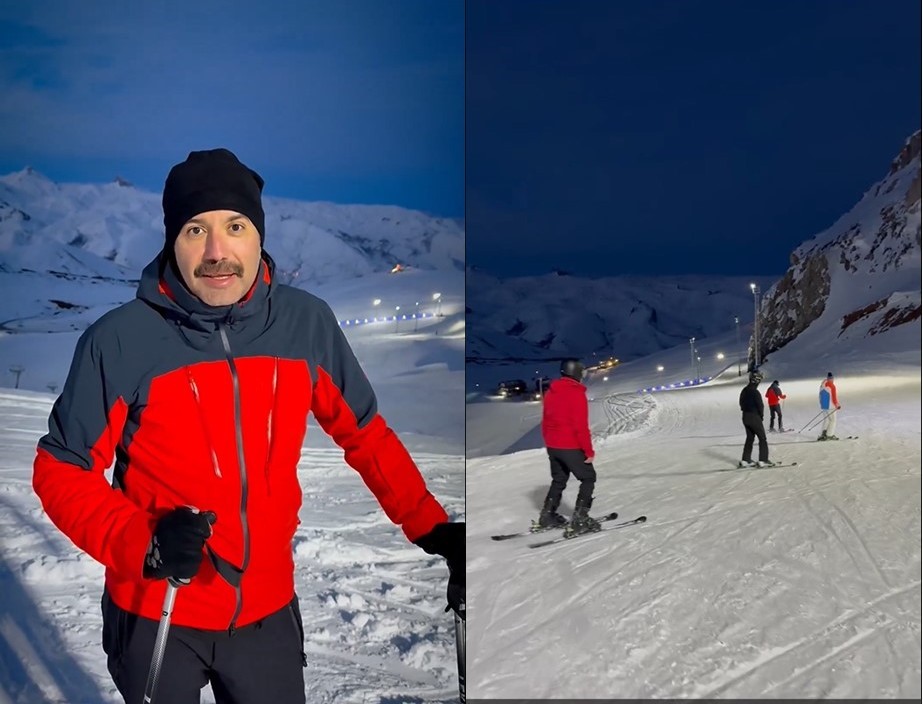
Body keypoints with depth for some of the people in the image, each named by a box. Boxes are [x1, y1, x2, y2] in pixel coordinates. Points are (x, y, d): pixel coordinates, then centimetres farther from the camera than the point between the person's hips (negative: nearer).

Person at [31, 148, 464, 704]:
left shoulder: (308, 323, -7)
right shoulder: (120, 340, -15)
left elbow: (365, 434, 4)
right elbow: (62, 470, -8)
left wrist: (432, 528, -5)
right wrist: (144, 543, -23)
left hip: (268, 611, 2)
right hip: (154, 618, -2)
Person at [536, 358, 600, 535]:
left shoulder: (551, 392, 8)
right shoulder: (576, 393, -16)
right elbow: (581, 425, -19)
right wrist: (589, 451, -14)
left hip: (552, 446, 7)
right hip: (571, 447, -7)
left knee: (559, 480, 21)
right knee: (588, 477, 6)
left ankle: (547, 516, 19)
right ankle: (580, 519, -3)